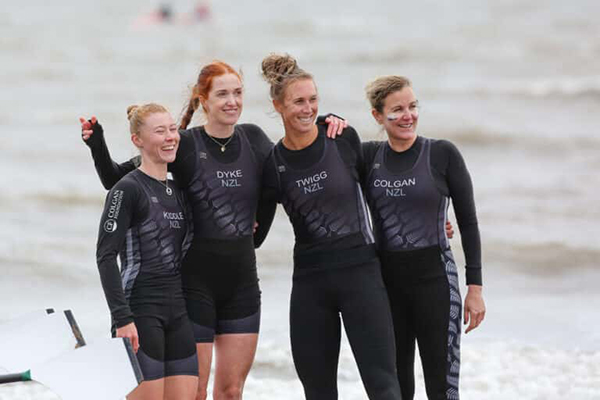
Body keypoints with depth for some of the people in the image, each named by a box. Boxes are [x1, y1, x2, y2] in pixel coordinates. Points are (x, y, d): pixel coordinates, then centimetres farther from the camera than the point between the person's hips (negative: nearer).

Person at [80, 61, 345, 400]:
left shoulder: (254, 139, 4)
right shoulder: (185, 145, -8)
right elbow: (117, 180, -5)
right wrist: (97, 145, -17)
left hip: (242, 282, 5)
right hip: (196, 280, -4)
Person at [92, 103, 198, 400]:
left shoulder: (178, 191, 15)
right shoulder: (127, 189, -8)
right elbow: (106, 255, -13)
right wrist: (122, 318, -19)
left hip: (178, 312, 7)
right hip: (141, 312, -7)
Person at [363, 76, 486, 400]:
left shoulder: (443, 154, -4)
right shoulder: (369, 156, 5)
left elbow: (468, 222, -1)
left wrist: (475, 288, -5)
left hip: (434, 278, -4)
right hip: (386, 280, 4)